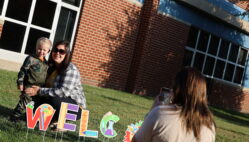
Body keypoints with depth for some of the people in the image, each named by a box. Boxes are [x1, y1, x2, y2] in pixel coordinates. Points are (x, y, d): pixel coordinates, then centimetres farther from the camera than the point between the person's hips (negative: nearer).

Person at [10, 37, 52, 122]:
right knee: (25, 102, -5)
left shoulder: (46, 62, 9)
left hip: (40, 88, 7)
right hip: (29, 86, -7)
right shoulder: (31, 59, -13)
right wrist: (20, 82, -16)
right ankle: (15, 116, 7)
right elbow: (23, 71, -12)